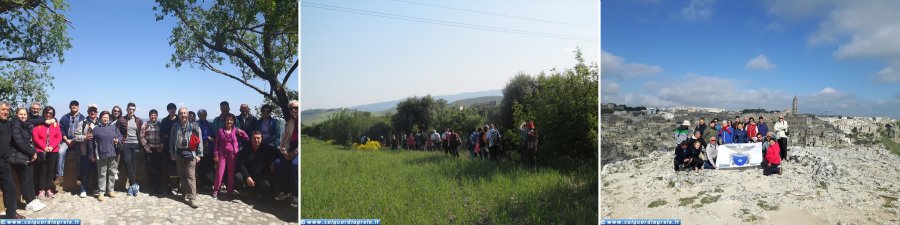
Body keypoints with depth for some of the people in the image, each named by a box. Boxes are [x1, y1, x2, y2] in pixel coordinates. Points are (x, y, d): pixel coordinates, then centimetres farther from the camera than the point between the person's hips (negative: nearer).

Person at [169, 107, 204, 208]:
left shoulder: (194, 126, -3)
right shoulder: (175, 126, 9)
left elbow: (199, 140, -3)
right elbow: (171, 140, 15)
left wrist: (198, 154, -6)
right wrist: (172, 153, 12)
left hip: (190, 153, -4)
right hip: (178, 153, 4)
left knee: (191, 176, -9)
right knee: (182, 175, 12)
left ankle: (192, 198, -10)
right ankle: (185, 193, 25)